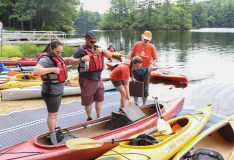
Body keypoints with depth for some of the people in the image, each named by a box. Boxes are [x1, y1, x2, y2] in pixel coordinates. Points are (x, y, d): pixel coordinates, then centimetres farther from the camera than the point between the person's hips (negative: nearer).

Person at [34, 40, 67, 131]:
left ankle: (56, 130, 39)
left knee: (55, 113, 23)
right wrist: (52, 69, -35)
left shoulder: (56, 57, 8)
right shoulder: (46, 59, -21)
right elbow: (36, 71, -38)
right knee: (52, 115, 5)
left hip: (57, 91, 10)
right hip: (51, 92, -10)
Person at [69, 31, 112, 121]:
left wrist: (102, 50, -11)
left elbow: (109, 55, 8)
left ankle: (99, 117, 27)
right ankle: (89, 118, 25)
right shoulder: (81, 50, -8)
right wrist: (81, 59, -34)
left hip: (98, 79, 7)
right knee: (88, 100, 5)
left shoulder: (97, 48, 12)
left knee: (99, 98, 14)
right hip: (87, 79, -6)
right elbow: (71, 61, -16)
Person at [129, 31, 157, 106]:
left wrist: (152, 64, -24)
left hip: (146, 70, -1)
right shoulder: (137, 45, -10)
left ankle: (144, 105, 19)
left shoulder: (152, 48, -12)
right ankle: (136, 103, 27)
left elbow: (155, 58, -5)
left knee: (145, 88, 3)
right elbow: (132, 55, 3)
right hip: (136, 69, 1)